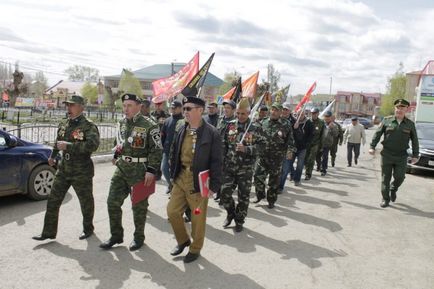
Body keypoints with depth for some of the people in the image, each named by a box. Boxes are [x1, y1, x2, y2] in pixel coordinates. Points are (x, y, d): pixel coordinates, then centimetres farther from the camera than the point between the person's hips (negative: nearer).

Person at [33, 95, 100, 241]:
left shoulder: (88, 126, -14)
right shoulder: (63, 125, 9)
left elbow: (92, 145, -31)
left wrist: (68, 146, -29)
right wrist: (53, 156, 32)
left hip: (81, 171, -6)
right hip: (63, 169, 7)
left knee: (86, 201, 8)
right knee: (53, 200, 7)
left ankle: (88, 229, 28)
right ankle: (49, 232, 17)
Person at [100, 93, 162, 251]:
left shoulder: (149, 125, -12)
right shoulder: (122, 123, 8)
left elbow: (156, 150, -14)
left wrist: (151, 170, -19)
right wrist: (117, 156, 20)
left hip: (140, 171, -6)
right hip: (121, 167, 6)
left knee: (139, 206, 6)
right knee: (113, 202, 7)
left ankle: (138, 237, 25)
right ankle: (116, 236, 24)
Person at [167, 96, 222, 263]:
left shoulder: (211, 133, -13)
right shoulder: (182, 131, 5)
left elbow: (216, 162, -13)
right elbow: (174, 154, 15)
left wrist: (214, 185, -15)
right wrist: (173, 174, 12)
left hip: (199, 183, -6)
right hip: (181, 179, 6)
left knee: (198, 218, 7)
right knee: (172, 211, 9)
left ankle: (195, 248, 30)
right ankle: (183, 240, 34)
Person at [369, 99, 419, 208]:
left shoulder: (410, 124, 5)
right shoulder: (387, 120, 2)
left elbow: (415, 141, 9)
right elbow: (377, 134, 2)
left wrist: (415, 155, 5)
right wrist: (372, 147, -5)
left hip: (401, 156, 1)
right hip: (386, 155, -1)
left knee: (399, 177, -2)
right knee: (385, 178, 3)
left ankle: (393, 189, 31)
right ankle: (385, 199, 15)